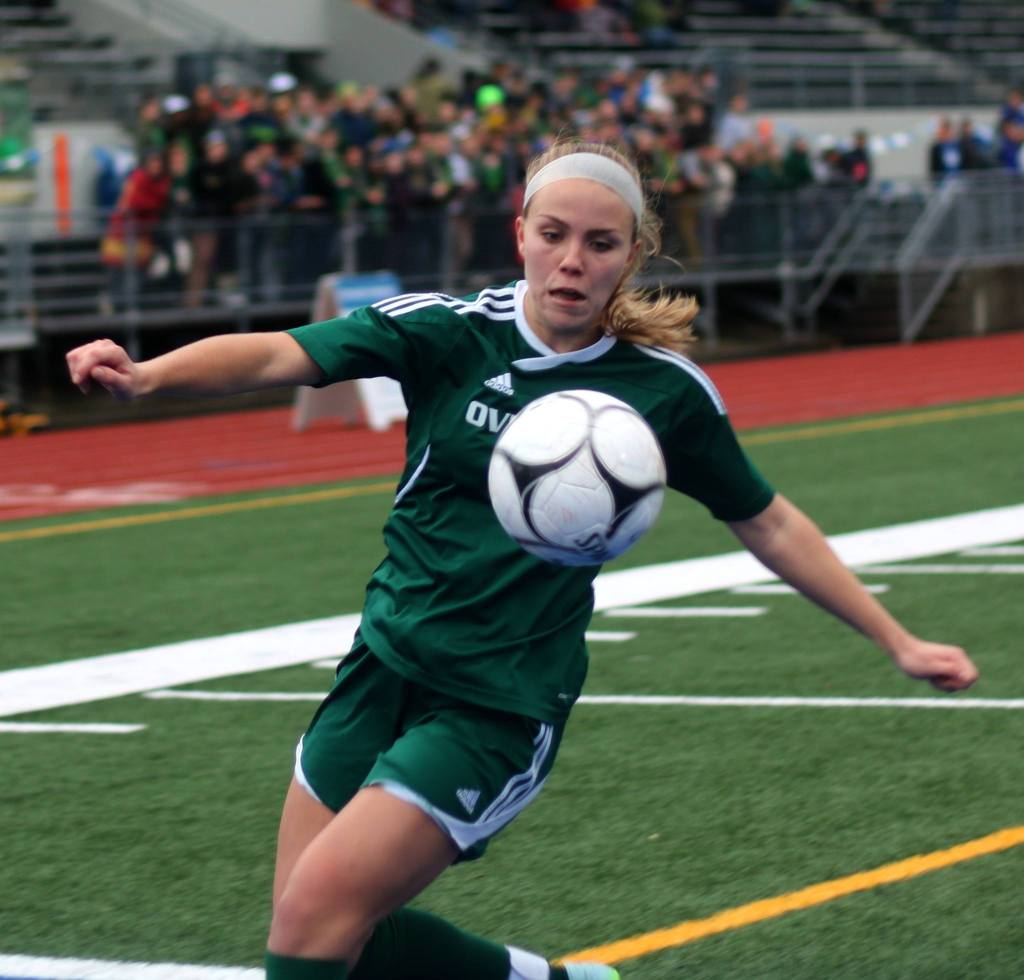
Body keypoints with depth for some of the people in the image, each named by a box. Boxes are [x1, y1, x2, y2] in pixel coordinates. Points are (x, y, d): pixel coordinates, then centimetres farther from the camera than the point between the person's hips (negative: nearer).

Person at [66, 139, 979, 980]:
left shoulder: (666, 390, -5)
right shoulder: (448, 330, -7)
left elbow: (770, 527, 8)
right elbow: (277, 355, -19)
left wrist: (899, 642, 8)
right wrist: (146, 375, -38)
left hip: (500, 707, -3)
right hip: (386, 665, 3)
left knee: (319, 905, -17)